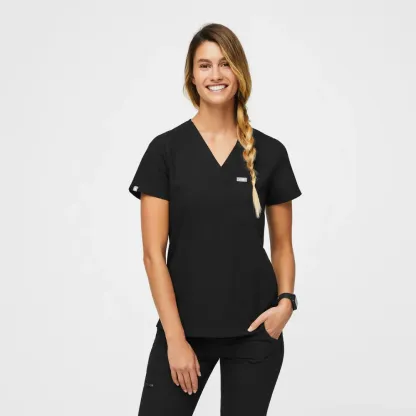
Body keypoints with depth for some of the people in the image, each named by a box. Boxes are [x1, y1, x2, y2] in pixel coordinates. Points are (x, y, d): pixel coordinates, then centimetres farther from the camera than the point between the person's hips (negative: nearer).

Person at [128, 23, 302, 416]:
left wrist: (286, 300, -8)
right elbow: (154, 253, -6)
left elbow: (282, 245, 10)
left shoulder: (270, 152, 2)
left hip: (253, 330, 2)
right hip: (185, 327, -1)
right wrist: (175, 336, -11)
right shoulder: (166, 149, -4)